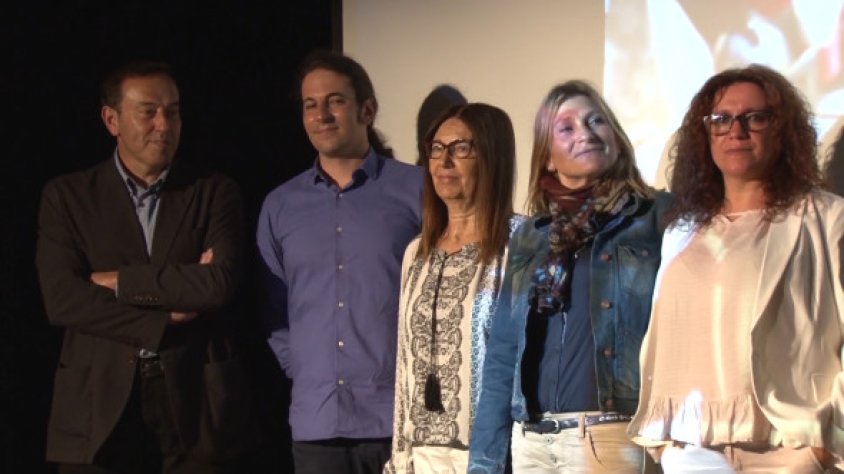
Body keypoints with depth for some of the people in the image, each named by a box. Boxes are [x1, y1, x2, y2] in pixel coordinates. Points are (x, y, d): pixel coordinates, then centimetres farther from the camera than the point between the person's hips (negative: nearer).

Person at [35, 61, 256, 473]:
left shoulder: (215, 193, 7)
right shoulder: (67, 196, 7)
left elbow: (220, 283, -9)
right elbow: (61, 300, -5)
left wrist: (118, 280, -6)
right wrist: (164, 319, -8)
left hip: (196, 406, 0)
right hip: (99, 408, 0)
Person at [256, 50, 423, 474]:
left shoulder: (416, 189, 0)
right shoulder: (280, 206, 11)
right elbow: (274, 312, 15)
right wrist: (304, 374, 5)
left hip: (401, 418, -3)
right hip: (316, 421, 3)